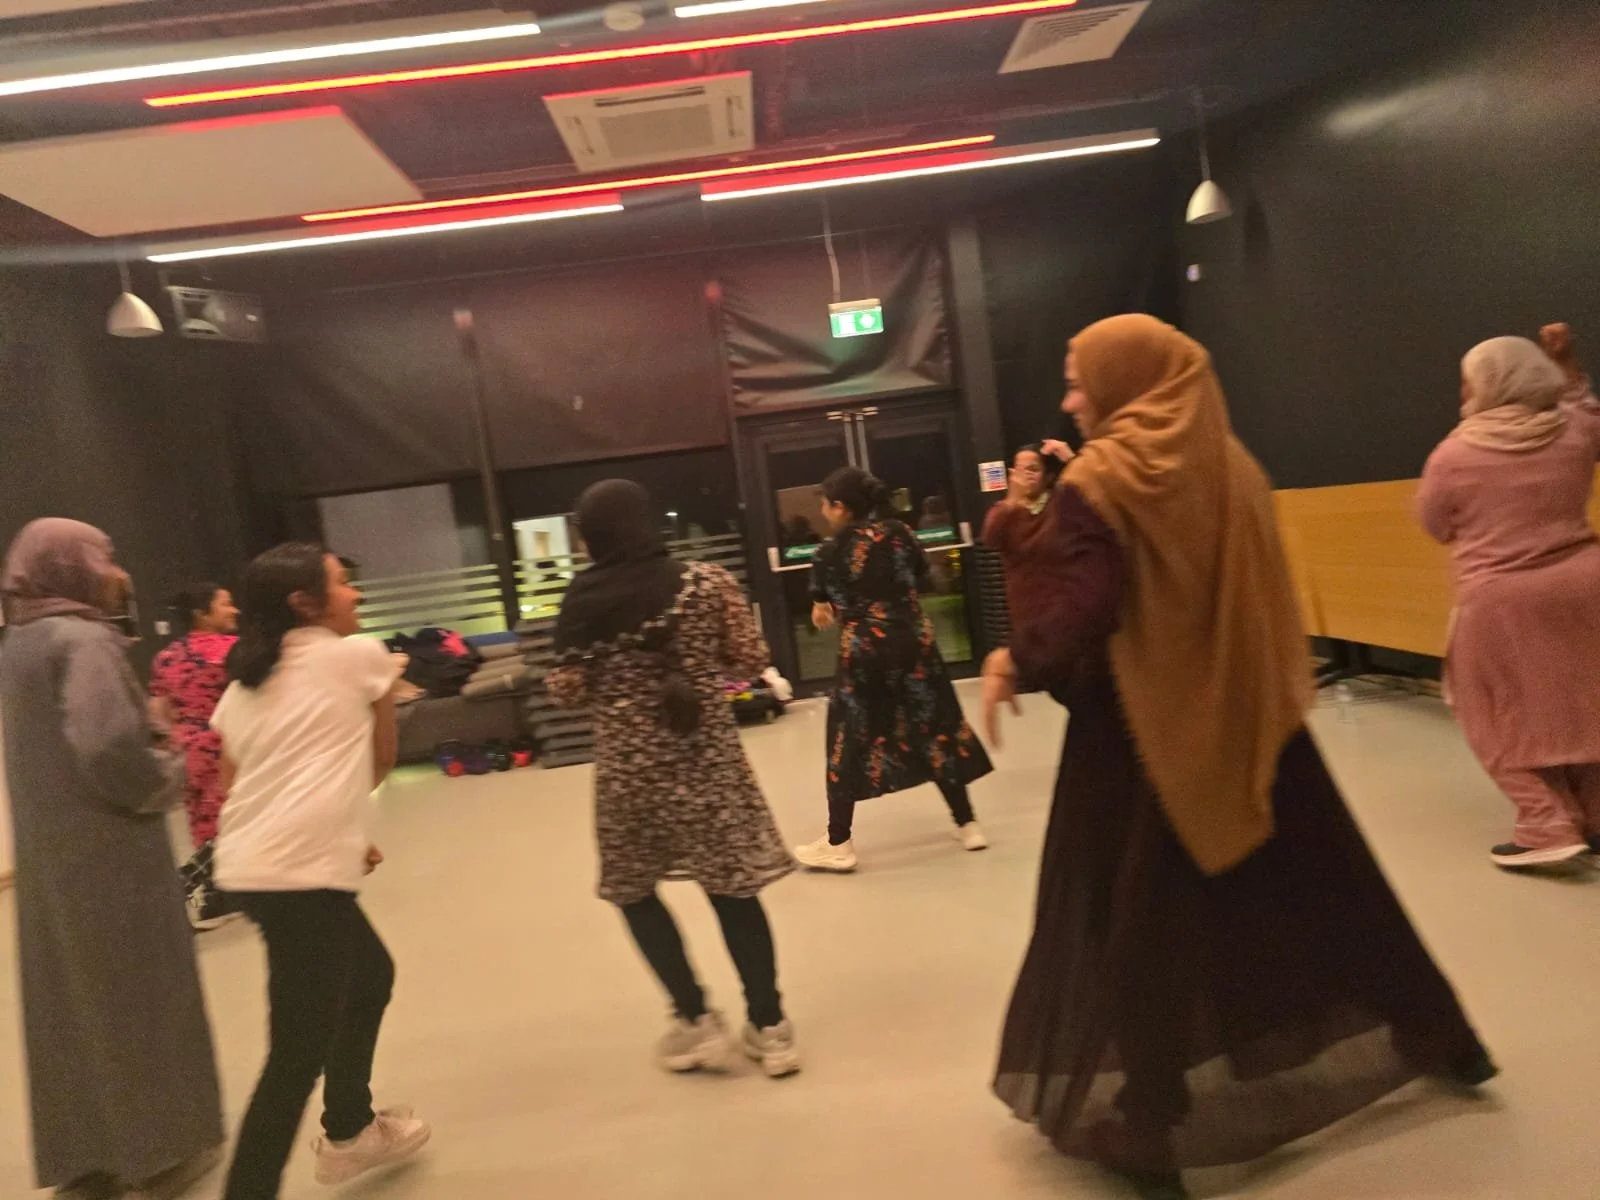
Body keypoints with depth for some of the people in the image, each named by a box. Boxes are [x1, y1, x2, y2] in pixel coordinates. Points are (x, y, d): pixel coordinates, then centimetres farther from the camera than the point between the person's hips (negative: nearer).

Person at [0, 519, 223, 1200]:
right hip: (108, 849, -8)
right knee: (136, 993, 6)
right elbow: (108, 746, -30)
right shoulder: (84, 640, -17)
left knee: (68, 998, 15)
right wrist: (166, 780, -11)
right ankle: (162, 1145, 20)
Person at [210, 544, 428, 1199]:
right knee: (298, 1052, -4)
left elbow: (234, 787, 16)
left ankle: (348, 1131, 42)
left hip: (247, 865, 9)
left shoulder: (241, 687, 17)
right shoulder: (359, 655, 0)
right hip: (301, 874, -9)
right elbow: (382, 760, 10)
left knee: (371, 974, 27)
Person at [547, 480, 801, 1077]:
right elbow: (751, 662, -1)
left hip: (628, 764, -1)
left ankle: (698, 1022, 16)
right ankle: (770, 1027, 17)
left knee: (633, 888, 18)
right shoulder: (707, 581, -5)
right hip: (708, 754, 1)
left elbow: (568, 693, -2)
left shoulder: (582, 601, -5)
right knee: (732, 886, 11)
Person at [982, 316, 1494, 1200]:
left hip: (1142, 727, -6)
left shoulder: (1098, 481, -13)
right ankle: (1438, 1038, 39)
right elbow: (1250, 595, 11)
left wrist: (1016, 660, -14)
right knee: (1318, 881, 21)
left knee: (1134, 917, 6)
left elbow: (1087, 603, -26)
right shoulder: (1231, 466, 6)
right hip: (1246, 713, 6)